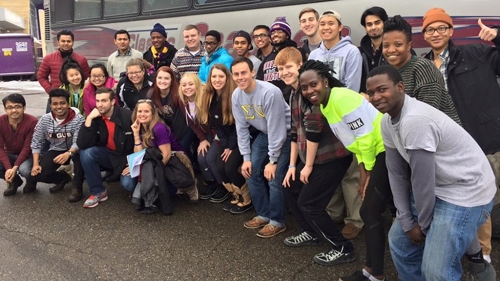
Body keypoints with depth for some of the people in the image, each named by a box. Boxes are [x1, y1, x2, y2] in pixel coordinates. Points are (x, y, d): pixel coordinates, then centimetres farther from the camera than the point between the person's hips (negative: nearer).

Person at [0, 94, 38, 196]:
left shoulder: (32, 122, -23)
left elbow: (27, 147, -20)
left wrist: (15, 167, -28)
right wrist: (8, 168, -27)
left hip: (27, 155, -3)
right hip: (9, 154, 3)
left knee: (24, 170, -35)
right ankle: (14, 181, 7)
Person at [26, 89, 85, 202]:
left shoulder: (78, 119, -20)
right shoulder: (45, 119, -9)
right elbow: (36, 142, -3)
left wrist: (68, 153, -47)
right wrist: (35, 164, -13)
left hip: (73, 150, -3)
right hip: (56, 151, 4)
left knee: (80, 154, -38)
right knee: (36, 174, -17)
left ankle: (77, 186, -17)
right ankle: (63, 177, 13)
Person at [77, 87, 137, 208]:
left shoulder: (128, 116, -20)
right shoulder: (95, 118, -10)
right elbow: (82, 145, -20)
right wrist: (89, 119, -26)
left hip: (127, 157, -3)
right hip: (107, 155, 4)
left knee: (128, 184, -29)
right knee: (86, 152, -24)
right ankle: (98, 192, -8)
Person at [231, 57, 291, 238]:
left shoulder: (270, 92, -30)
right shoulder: (236, 96, -8)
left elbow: (277, 129, -26)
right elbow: (241, 128, -1)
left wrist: (272, 160, -20)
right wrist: (246, 157, -3)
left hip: (284, 135, -7)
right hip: (264, 134, 7)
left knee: (274, 179, -13)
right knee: (251, 172, 3)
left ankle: (277, 221, 8)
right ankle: (263, 215, 21)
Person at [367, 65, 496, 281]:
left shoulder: (415, 120, -30)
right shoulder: (387, 121, -1)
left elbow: (422, 179, -23)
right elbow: (396, 172, 1)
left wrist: (423, 223, -9)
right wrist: (406, 220, 0)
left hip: (467, 192, -9)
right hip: (435, 188, 9)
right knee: (400, 240, 17)